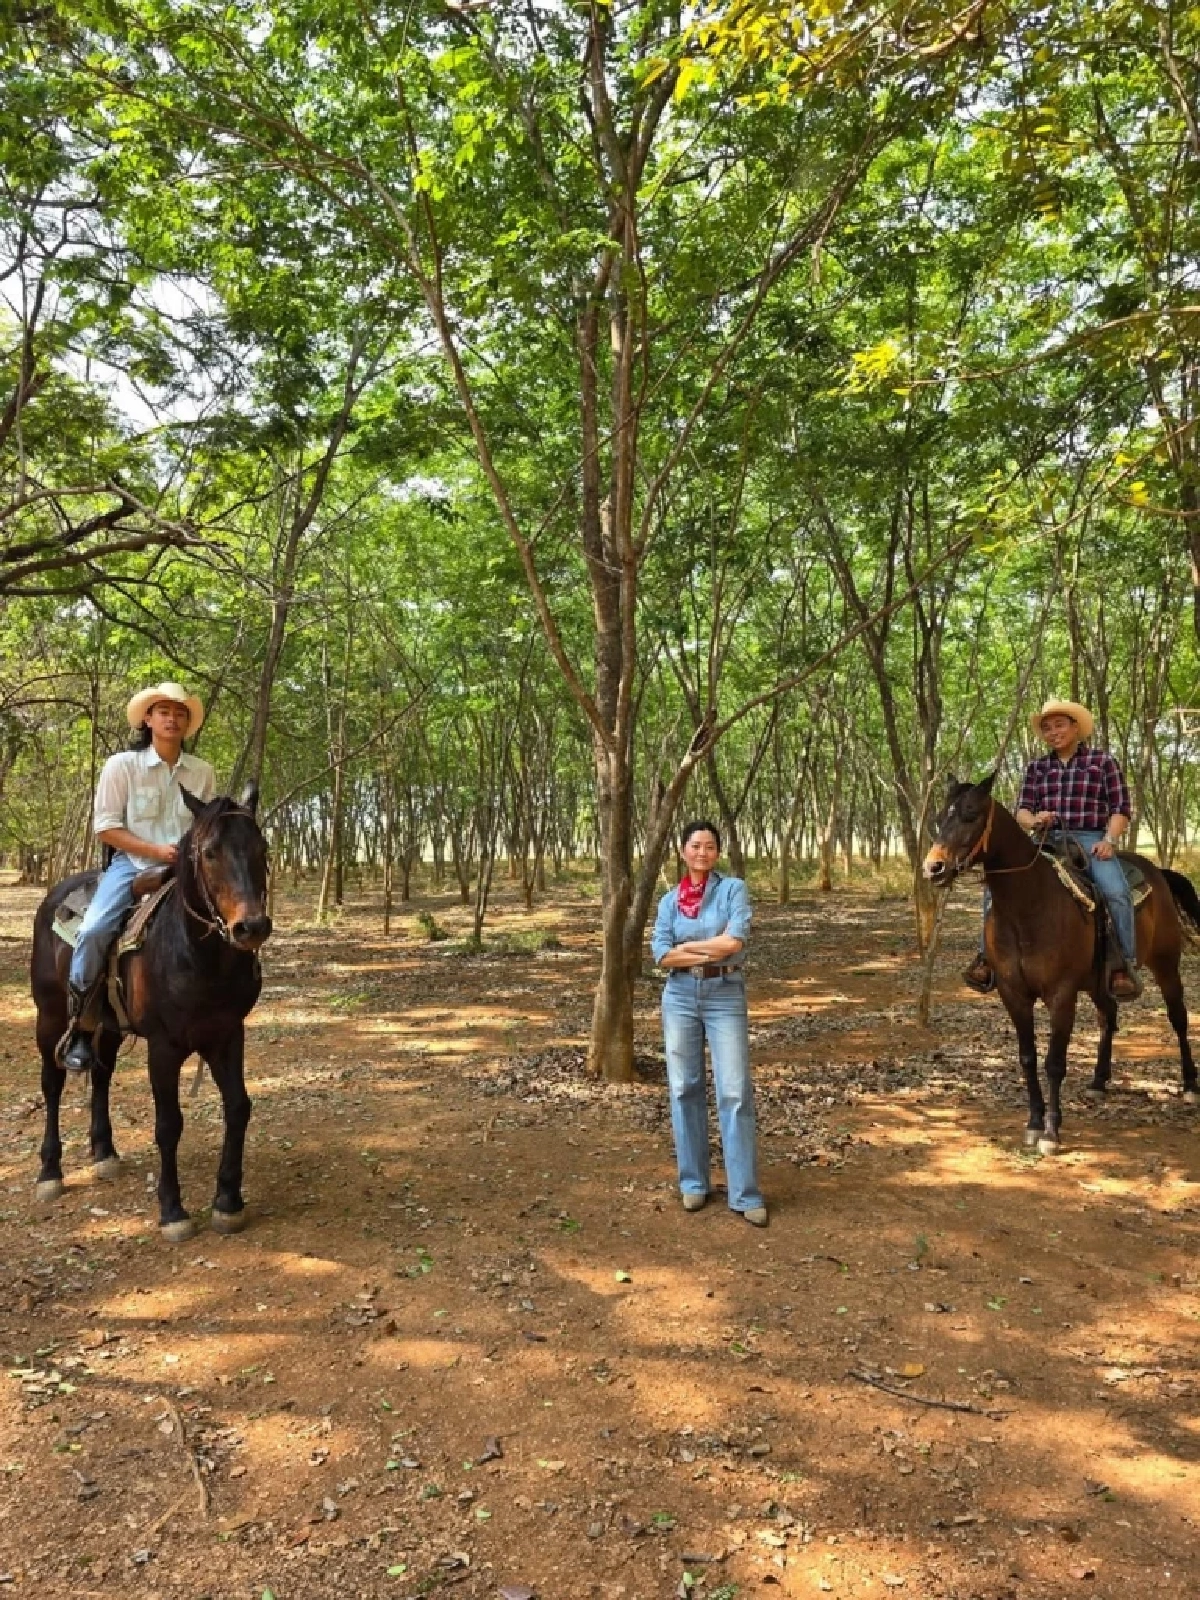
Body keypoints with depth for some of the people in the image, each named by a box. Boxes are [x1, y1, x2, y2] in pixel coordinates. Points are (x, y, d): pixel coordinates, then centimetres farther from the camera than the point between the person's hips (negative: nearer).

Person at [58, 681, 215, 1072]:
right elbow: (106, 828, -5)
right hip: (133, 865, -3)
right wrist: (157, 851, -16)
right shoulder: (121, 765, -3)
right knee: (94, 929, -28)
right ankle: (77, 1025, -9)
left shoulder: (203, 772, 6)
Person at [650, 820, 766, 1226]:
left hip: (726, 996, -3)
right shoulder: (669, 900, 7)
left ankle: (745, 1193, 2)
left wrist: (688, 947, -6)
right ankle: (693, 1181, 20)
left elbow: (735, 940, -15)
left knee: (735, 1092, -5)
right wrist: (712, 952, -13)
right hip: (680, 995, 3)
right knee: (685, 1089, 7)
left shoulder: (733, 888, -1)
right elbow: (661, 954, -5)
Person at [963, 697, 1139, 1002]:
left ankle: (1126, 965, -17)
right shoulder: (1036, 768, 15)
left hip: (1091, 841, -3)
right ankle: (987, 957, -13)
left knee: (1116, 892, -33)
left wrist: (1109, 840, -15)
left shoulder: (1103, 761, 7)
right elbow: (1022, 810, 9)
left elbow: (1121, 808, 2)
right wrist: (1034, 819, -16)